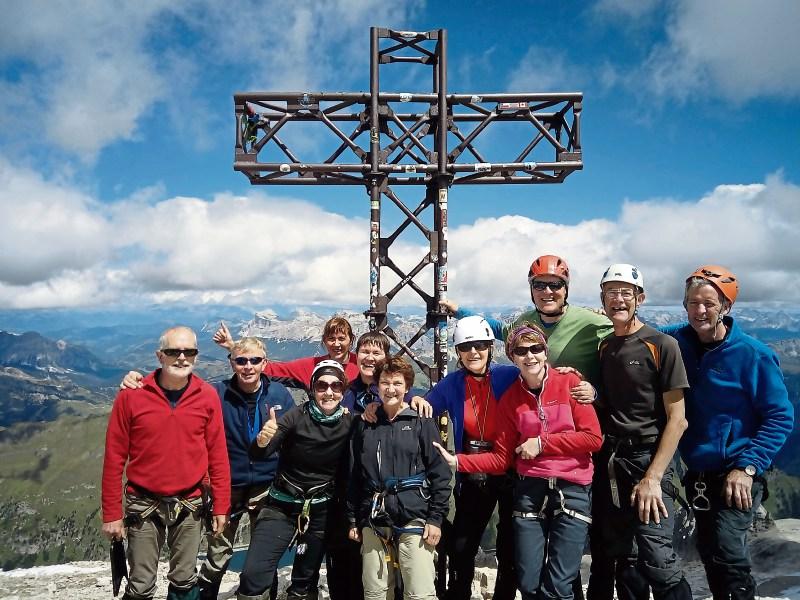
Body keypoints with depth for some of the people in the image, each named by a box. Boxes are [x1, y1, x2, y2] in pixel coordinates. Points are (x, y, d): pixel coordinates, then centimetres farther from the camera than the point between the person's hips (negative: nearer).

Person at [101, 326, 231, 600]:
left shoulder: (208, 396, -7)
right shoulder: (131, 395, -10)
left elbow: (217, 455, -2)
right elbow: (114, 458, -5)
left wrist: (221, 506, -1)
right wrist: (111, 513, -4)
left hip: (189, 505, 1)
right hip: (144, 505, -1)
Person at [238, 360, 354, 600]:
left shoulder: (349, 423, -7)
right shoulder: (297, 415, -13)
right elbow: (257, 455, -19)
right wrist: (262, 440, -38)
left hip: (321, 511, 2)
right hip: (282, 506, -2)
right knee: (254, 573, -14)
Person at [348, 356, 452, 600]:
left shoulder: (422, 423, 0)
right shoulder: (365, 426, 9)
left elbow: (439, 473, -3)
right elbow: (355, 475, 13)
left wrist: (436, 518, -8)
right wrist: (353, 519, 11)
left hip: (414, 520, -3)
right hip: (374, 521, 3)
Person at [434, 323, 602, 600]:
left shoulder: (570, 382, -2)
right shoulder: (509, 399, 6)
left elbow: (593, 438, -7)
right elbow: (502, 458, 4)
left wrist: (541, 442, -9)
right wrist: (458, 461, -8)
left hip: (572, 491, -2)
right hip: (530, 491, 3)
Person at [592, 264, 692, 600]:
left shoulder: (662, 345, -6)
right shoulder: (603, 347, 10)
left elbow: (677, 419, -9)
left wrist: (652, 478, -15)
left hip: (647, 459, -5)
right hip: (609, 462, 5)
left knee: (656, 562, -12)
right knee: (623, 560, 12)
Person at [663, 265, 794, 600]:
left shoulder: (752, 354, -13)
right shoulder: (675, 341, -3)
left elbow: (780, 417, -10)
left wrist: (747, 467, -17)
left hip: (736, 475, -5)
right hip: (696, 474, 5)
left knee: (727, 553, -18)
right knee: (709, 552, 16)